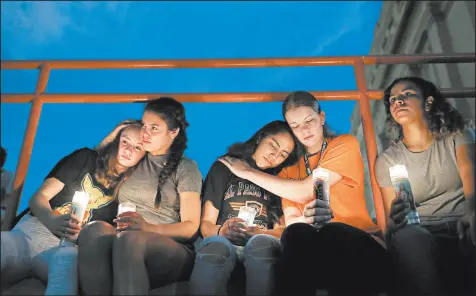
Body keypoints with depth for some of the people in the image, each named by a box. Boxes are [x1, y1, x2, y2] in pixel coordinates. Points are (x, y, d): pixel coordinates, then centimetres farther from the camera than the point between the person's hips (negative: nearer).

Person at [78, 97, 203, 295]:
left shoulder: (186, 168, 6)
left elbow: (190, 228, -3)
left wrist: (148, 227, -21)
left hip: (171, 250, -3)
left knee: (129, 239, -40)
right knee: (95, 230, -34)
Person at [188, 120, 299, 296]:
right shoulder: (223, 168, 13)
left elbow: (281, 229, 8)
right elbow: (206, 224, 6)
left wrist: (258, 233, -14)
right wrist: (221, 231, -17)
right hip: (224, 243, -1)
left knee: (260, 243, -36)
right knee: (215, 246, -38)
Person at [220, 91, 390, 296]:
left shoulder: (345, 144, 2)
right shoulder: (290, 169, 15)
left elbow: (304, 192, -10)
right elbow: (291, 221, 2)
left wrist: (247, 172, -4)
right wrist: (306, 219, -24)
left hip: (360, 243, -2)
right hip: (316, 247, 3)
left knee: (330, 232, -37)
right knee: (295, 233, -32)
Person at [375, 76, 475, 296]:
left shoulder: (457, 135, 11)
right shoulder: (387, 160, 9)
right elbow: (390, 225, 3)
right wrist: (395, 222, -24)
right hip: (424, 237, 0)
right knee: (408, 235, -35)